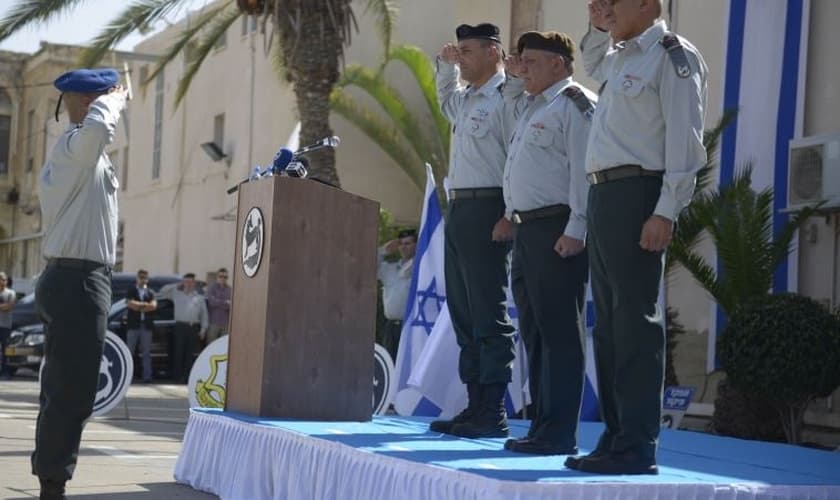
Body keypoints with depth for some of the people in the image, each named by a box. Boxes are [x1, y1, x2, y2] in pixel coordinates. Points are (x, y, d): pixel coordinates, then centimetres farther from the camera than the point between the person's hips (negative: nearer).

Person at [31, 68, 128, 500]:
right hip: (79, 280, -11)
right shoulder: (75, 145, -12)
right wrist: (113, 98, -18)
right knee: (73, 392, -10)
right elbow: (98, 127, -37)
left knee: (61, 389, 13)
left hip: (67, 279, 11)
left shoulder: (69, 153, 21)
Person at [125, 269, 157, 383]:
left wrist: (137, 305, -6)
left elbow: (153, 306, -3)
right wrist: (144, 304, -4)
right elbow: (129, 303, -9)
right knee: (129, 352, -1)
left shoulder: (150, 292, 12)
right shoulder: (131, 291, 7)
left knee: (146, 352, 2)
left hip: (147, 325, 1)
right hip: (133, 325, -1)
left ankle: (147, 376, 2)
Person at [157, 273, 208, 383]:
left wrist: (203, 329, 4)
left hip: (194, 328, 1)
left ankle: (186, 377, 6)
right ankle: (178, 377, -1)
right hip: (181, 326, -1)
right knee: (179, 352, -4)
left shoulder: (199, 298, 17)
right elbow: (162, 292, 14)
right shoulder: (176, 294, 15)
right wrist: (177, 286, 12)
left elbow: (204, 314, 14)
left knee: (189, 354, 2)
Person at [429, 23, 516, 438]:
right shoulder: (464, 100, 18)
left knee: (488, 312, -8)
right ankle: (475, 406, 16)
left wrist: (509, 215, -20)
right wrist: (445, 67, 27)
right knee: (463, 312, 10)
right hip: (458, 208, 10)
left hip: (485, 209, -10)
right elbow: (445, 103, 43)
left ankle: (493, 413, -6)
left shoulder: (504, 97, -9)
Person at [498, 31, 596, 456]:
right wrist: (511, 79, 29)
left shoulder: (574, 104, -7)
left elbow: (584, 171, -17)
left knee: (557, 332, -8)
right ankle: (541, 425, 18)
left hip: (556, 230, -10)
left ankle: (558, 433, -7)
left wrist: (576, 230, -22)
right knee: (533, 331, 12)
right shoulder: (530, 107, 21)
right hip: (525, 229, 10)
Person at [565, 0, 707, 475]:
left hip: (636, 193, -9)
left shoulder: (673, 55, -6)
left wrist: (665, 212, -20)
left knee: (635, 320, -10)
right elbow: (593, 63, 47)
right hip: (603, 193, 9)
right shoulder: (620, 58, 21)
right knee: (608, 322, 9)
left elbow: (685, 138, -14)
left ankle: (638, 448, -8)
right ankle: (616, 437, 15)